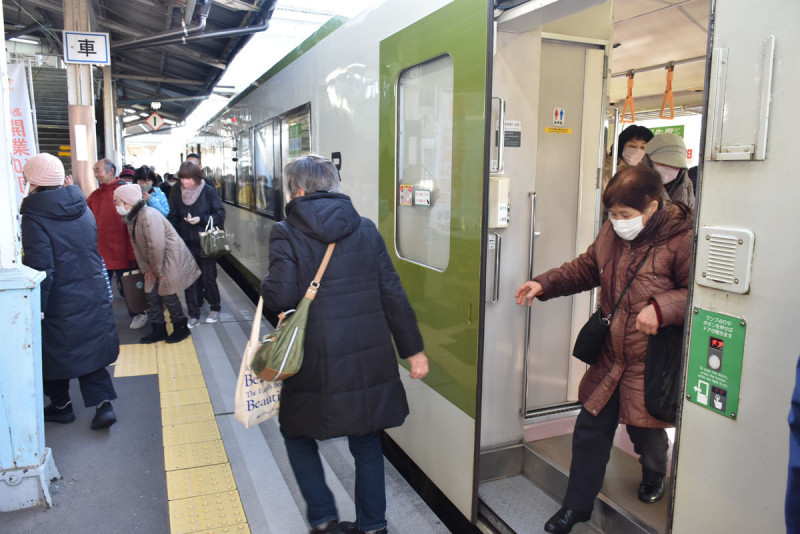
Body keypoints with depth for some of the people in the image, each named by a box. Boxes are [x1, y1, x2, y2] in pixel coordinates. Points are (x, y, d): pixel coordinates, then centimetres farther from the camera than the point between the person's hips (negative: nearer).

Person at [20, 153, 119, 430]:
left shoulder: (34, 217, -16)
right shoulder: (83, 209, 2)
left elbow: (40, 268, -19)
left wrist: (37, 309, -13)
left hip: (60, 301, -5)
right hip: (93, 293, 5)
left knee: (54, 353, 15)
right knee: (90, 349, 13)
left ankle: (61, 406, 30)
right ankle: (103, 404, 6)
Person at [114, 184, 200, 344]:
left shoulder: (148, 215, -25)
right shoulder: (130, 218, 7)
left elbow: (157, 246, -25)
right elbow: (136, 245, 10)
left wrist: (157, 270, -16)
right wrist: (146, 268, 4)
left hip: (170, 257, -9)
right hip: (154, 262, 9)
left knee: (167, 294, -4)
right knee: (152, 295, 8)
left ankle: (181, 327, 13)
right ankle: (158, 331, 20)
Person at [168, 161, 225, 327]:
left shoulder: (208, 191, -7)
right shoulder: (177, 192, 1)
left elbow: (220, 214, -6)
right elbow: (173, 217, 6)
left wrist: (201, 219, -17)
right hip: (186, 243, 3)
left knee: (208, 279, 4)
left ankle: (215, 309, 26)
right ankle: (193, 315, 15)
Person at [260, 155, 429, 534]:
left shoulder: (286, 234, -8)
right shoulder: (366, 230, 3)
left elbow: (281, 295, -19)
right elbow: (392, 294, 1)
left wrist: (264, 290, 5)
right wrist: (413, 349, 8)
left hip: (317, 363, -3)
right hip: (369, 359, 4)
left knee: (297, 434, 23)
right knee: (366, 444, 20)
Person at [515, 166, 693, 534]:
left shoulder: (681, 239, -18)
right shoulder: (611, 233, 2)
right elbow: (585, 269, 15)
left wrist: (661, 308, -31)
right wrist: (544, 284, 5)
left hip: (651, 363, -5)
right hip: (610, 356, 5)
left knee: (646, 434, 14)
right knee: (590, 430, 11)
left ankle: (654, 476, 53)